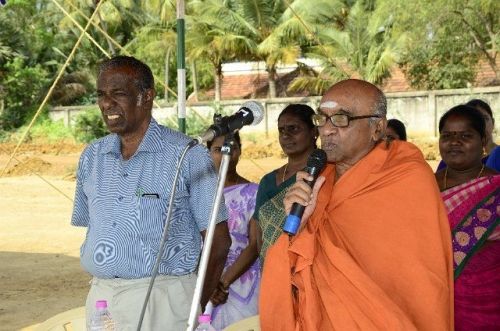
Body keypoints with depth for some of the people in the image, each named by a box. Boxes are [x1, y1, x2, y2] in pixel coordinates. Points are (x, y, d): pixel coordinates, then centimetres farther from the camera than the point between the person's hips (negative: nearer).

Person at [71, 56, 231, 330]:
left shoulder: (187, 155, -7)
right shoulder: (92, 157, 8)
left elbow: (218, 240, -5)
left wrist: (195, 307, -5)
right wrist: (103, 288, 6)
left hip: (162, 300, -4)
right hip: (100, 295, 5)